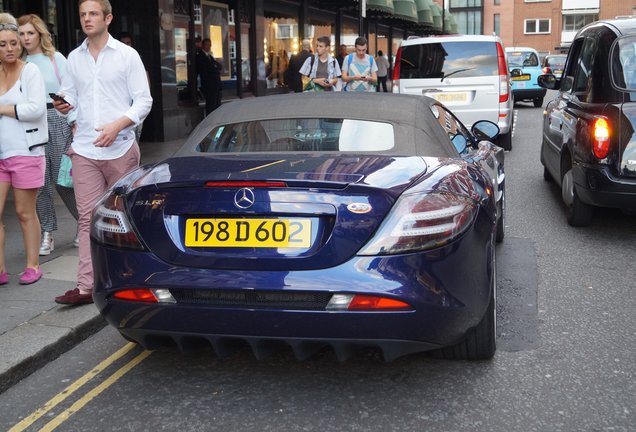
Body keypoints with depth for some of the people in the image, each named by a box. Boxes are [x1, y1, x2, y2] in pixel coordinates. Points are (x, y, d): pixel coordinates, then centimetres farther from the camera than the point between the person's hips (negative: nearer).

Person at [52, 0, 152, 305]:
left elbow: (143, 101, -2)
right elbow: (69, 98, 16)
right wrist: (63, 106, -9)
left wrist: (117, 125, -15)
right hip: (84, 151, 3)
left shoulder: (127, 55, 2)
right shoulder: (74, 58, 12)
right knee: (88, 219, -2)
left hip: (120, 149, -2)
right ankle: (86, 286, -2)